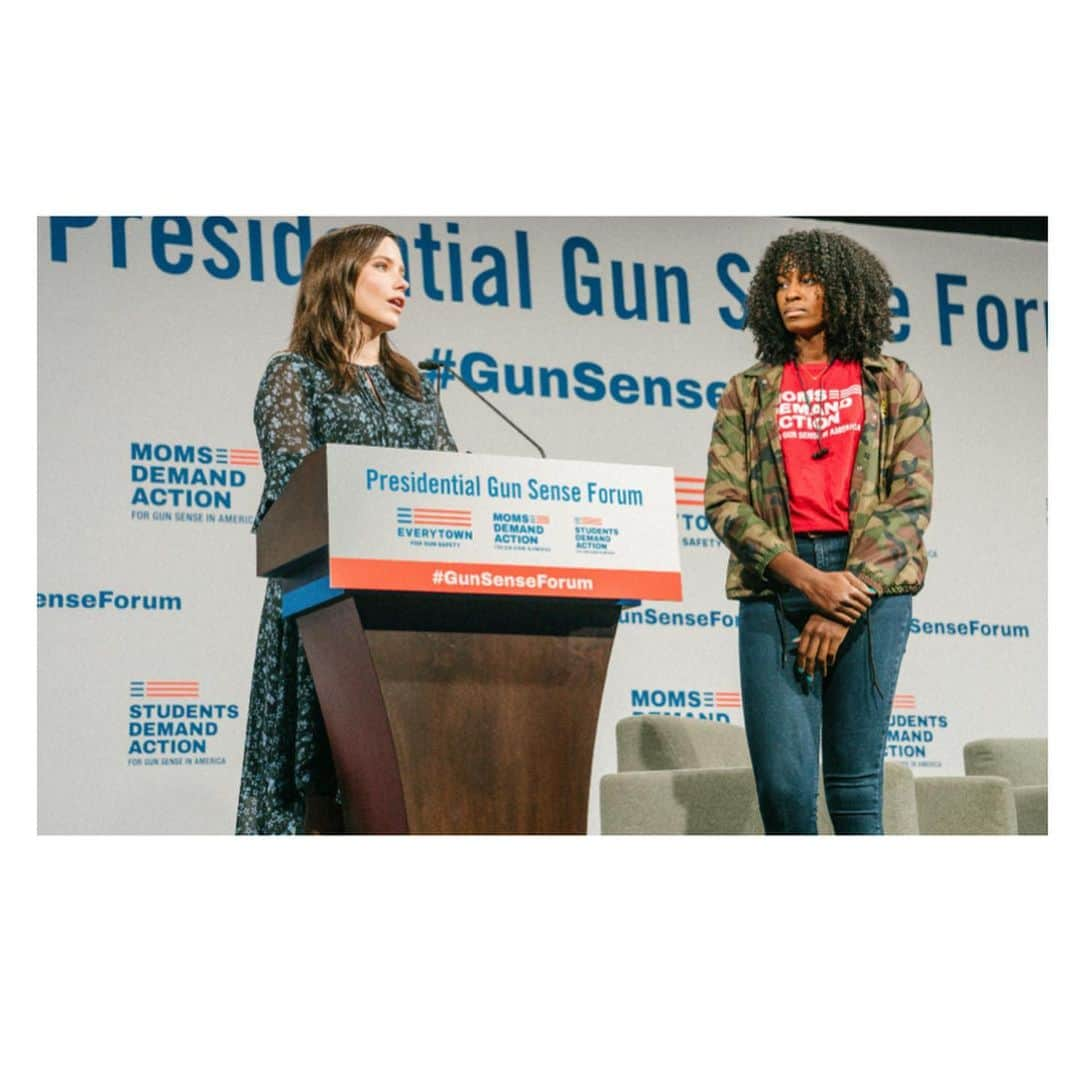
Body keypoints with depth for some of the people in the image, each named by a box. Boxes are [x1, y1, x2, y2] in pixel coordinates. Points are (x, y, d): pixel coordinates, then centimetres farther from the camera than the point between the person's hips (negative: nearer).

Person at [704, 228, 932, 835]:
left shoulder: (894, 386, 9)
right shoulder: (749, 392, 13)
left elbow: (911, 501, 1)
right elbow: (723, 502, 4)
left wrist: (846, 604, -9)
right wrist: (808, 579, -11)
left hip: (871, 583, -1)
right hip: (774, 585, 1)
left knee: (854, 784, -2)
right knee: (783, 785, -7)